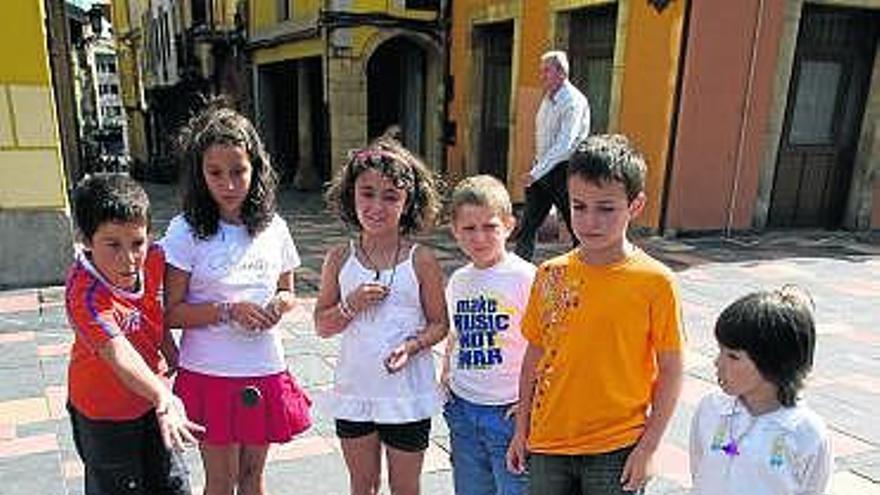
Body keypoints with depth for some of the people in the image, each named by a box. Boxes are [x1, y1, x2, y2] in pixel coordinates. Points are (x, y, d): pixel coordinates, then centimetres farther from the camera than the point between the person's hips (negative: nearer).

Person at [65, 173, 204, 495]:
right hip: (105, 412, -5)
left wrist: (174, 359, 0)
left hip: (150, 393, 5)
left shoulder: (152, 259, -16)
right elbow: (118, 353, -48)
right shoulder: (84, 293, -34)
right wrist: (164, 400, -61)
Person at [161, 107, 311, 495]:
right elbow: (171, 313, -10)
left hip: (266, 372, 3)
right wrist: (228, 311, -22)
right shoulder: (186, 231, -11)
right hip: (209, 374, -3)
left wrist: (279, 305, -10)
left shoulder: (274, 229, 0)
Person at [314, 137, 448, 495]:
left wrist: (412, 345, -21)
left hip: (407, 394, -2)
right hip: (354, 391, 2)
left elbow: (439, 323, -3)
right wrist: (352, 305, -16)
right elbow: (322, 325, 2)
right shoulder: (340, 259, -3)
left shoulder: (421, 261, -9)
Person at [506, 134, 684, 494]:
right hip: (547, 442, 3)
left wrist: (648, 447, -6)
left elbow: (670, 372, -6)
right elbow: (534, 355, 6)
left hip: (616, 450, -3)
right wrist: (521, 429, 9)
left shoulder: (655, 282, -11)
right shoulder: (550, 275, -2)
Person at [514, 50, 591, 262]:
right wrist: (536, 169, 15)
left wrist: (537, 172, -26)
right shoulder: (547, 99, 11)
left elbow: (564, 145, -23)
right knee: (528, 224, 3)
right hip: (542, 169, 8)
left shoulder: (574, 101, -15)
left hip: (565, 170, -8)